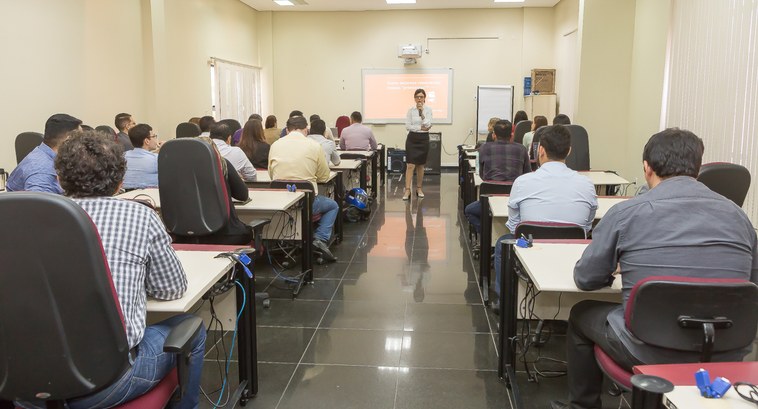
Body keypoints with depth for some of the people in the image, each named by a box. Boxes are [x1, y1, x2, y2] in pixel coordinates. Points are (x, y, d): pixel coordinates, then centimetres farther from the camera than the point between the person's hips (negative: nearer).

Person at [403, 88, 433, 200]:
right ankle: (407, 190, -9)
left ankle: (419, 188, 22)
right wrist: (421, 128, -13)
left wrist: (421, 111, -16)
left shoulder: (428, 110, 0)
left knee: (420, 165, 10)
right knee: (410, 165, -8)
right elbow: (408, 126, -6)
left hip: (424, 139, 1)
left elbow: (427, 124, -12)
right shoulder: (410, 110, 1)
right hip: (412, 139, -1)